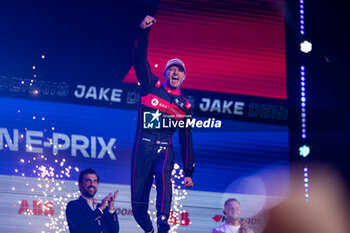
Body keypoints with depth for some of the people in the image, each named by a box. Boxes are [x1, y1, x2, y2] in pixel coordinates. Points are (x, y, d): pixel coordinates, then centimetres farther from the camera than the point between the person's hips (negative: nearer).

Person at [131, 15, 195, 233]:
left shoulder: (185, 105, 11)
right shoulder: (152, 86, 8)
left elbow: (187, 140, 14)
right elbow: (140, 59, 0)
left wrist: (189, 172, 10)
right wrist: (143, 31, -14)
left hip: (165, 148, 0)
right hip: (143, 146, 0)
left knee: (163, 175, -34)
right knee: (138, 204, -2)